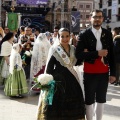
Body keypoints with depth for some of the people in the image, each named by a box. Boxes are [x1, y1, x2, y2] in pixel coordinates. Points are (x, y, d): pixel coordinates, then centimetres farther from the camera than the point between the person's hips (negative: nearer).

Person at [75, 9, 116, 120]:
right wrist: (97, 53, -20)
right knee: (89, 100, 6)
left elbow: (111, 55, 7)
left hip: (104, 72, 3)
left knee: (101, 100, 13)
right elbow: (78, 54, -13)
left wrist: (113, 73, 3)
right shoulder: (84, 34, -4)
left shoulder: (108, 34, 6)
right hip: (90, 73, -3)